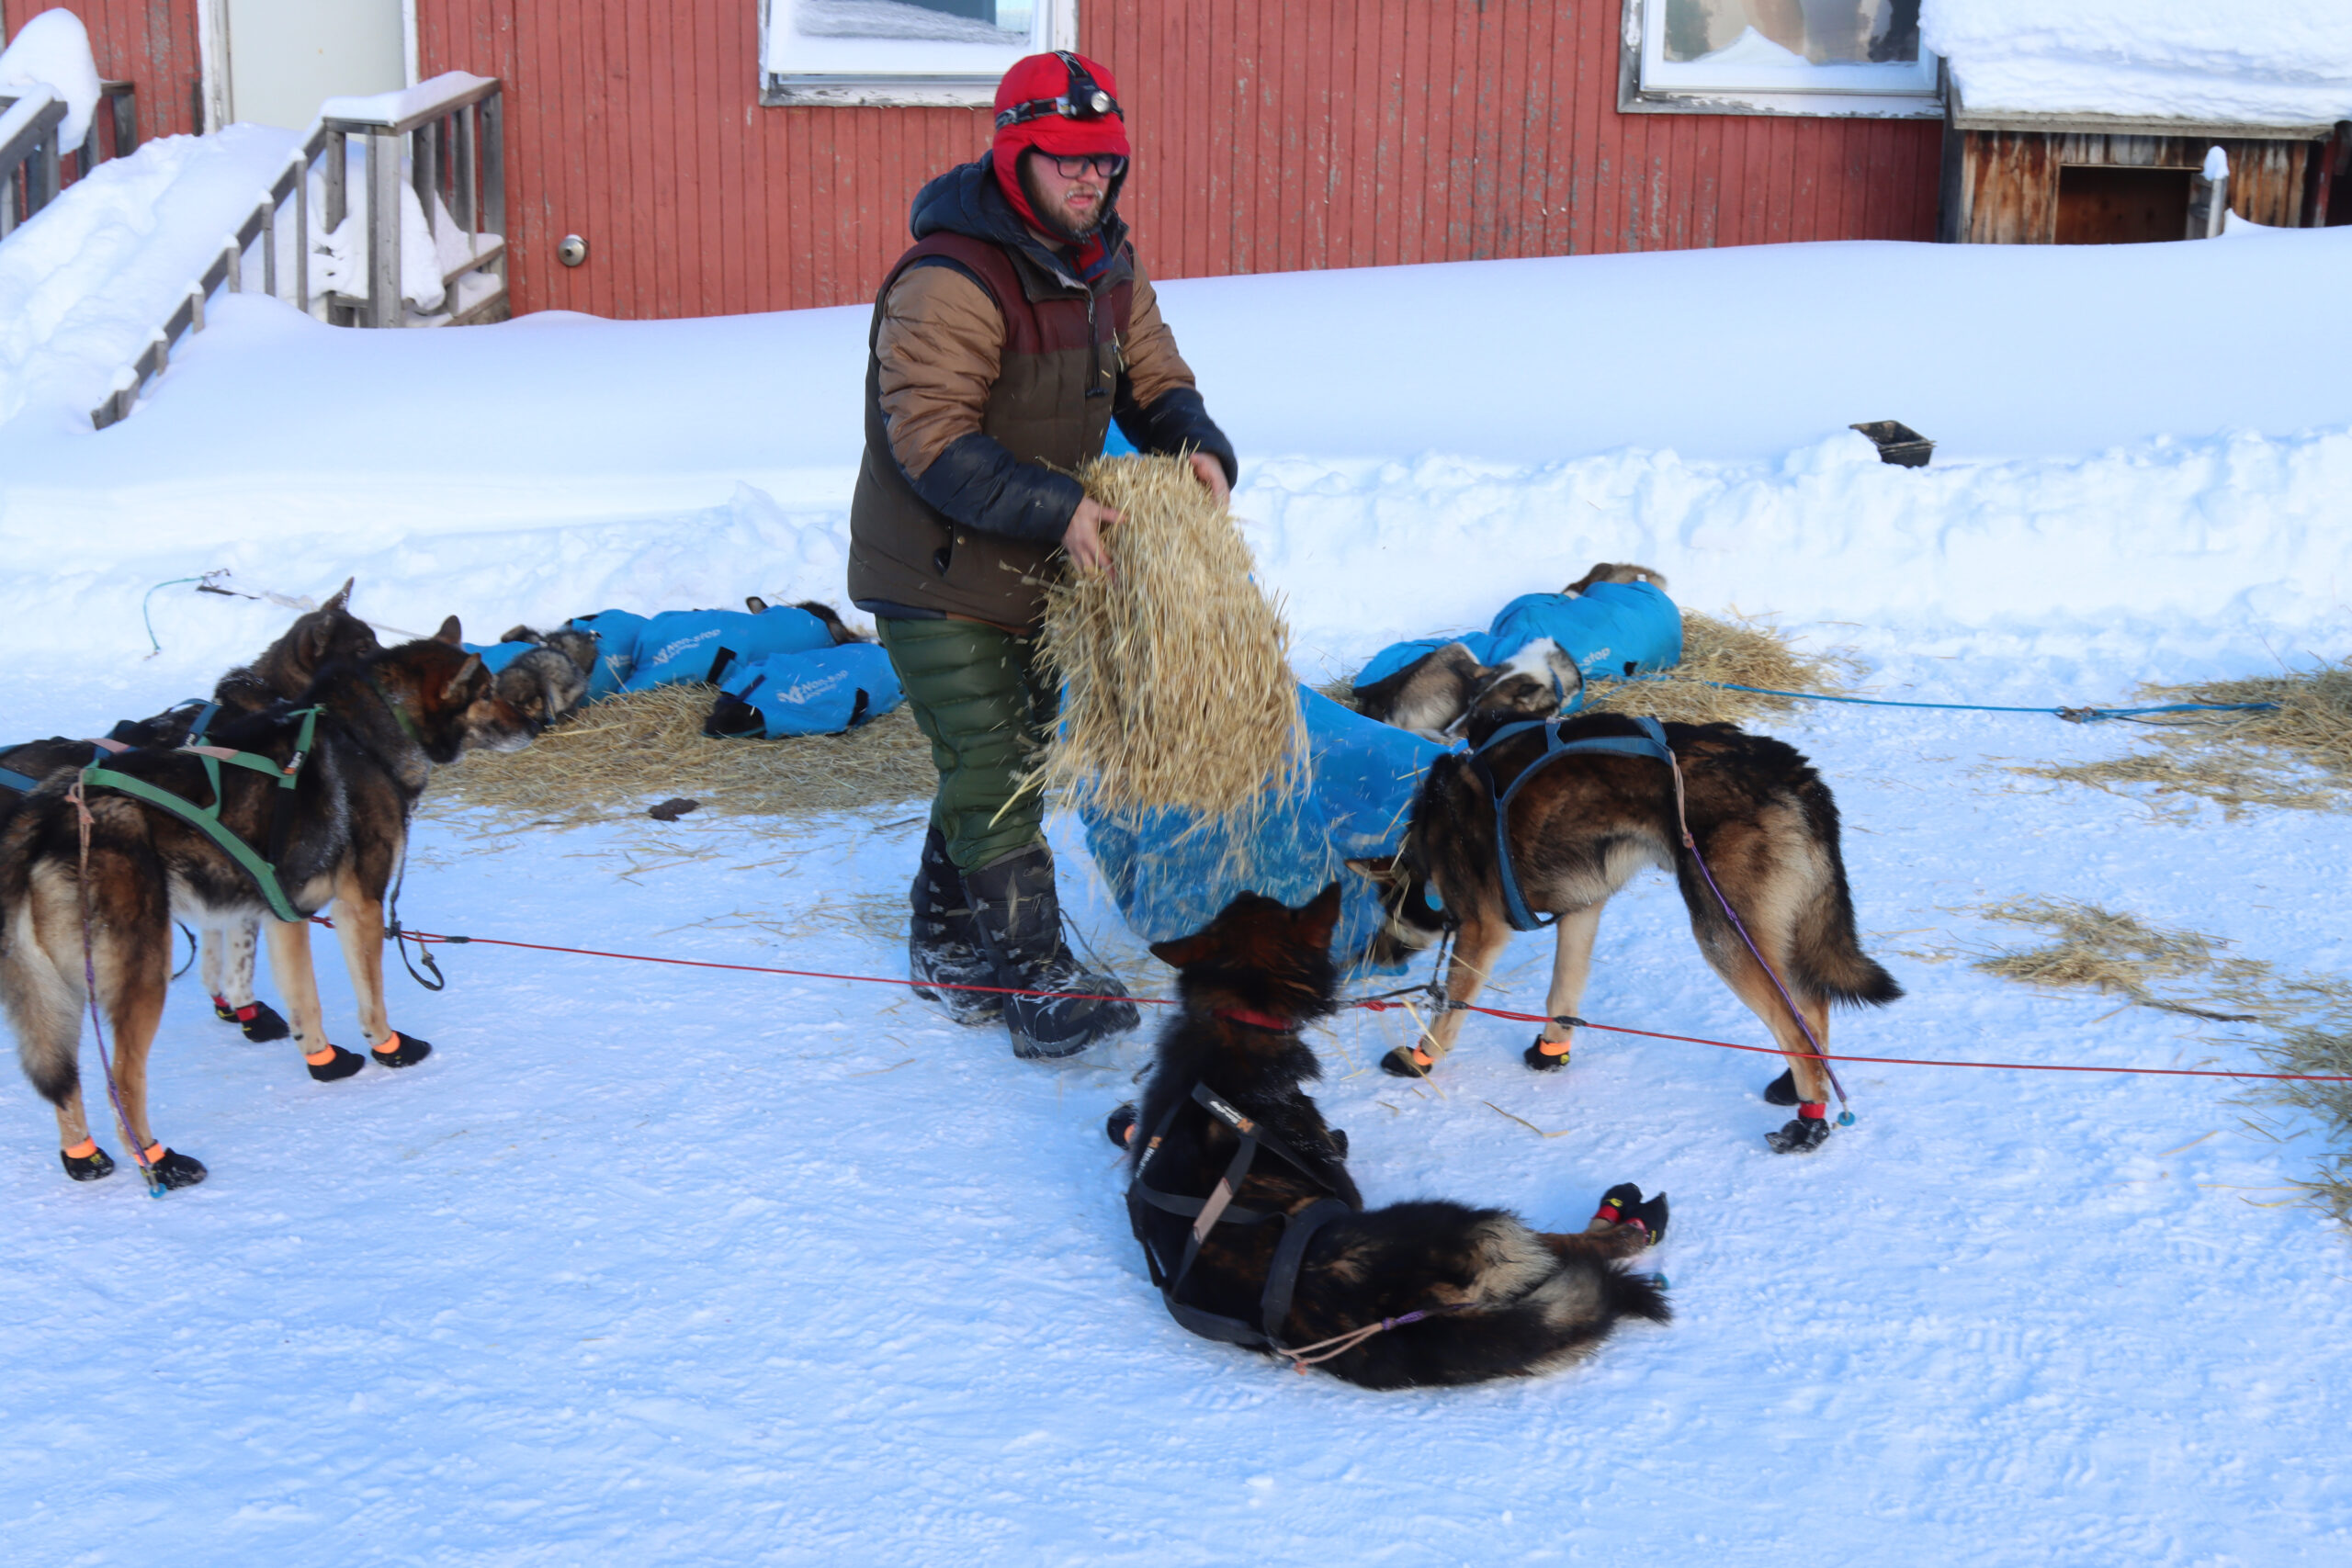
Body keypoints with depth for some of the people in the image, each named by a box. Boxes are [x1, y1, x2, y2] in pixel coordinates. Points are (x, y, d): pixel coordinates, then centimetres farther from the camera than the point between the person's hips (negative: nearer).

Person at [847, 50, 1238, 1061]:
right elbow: (930, 438, -29)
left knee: (1013, 756, 18)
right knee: (988, 772, -8)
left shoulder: (1108, 272, 3)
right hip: (935, 575, -9)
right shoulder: (948, 283, -25)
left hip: (1036, 570, 9)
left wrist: (1198, 447, -15)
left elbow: (1152, 380, 7)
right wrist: (1054, 509, -35)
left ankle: (945, 945, 35)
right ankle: (1036, 980, -1)